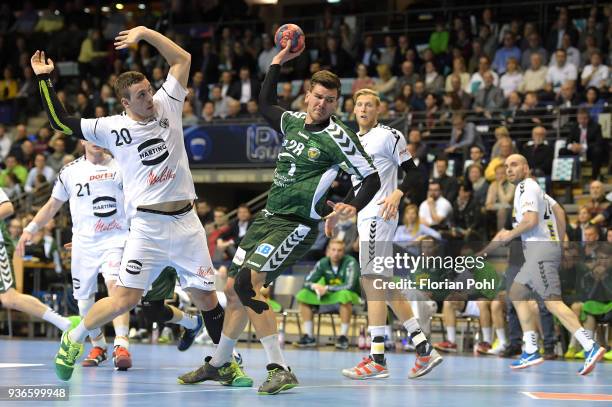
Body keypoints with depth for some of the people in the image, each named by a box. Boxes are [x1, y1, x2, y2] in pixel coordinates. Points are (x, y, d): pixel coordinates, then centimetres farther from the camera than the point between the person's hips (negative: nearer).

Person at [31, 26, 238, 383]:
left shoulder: (167, 106, 8)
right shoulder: (113, 128, 0)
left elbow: (183, 59, 10)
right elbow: (61, 122, 2)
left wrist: (145, 32, 3)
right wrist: (45, 79, 0)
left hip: (186, 222, 3)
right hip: (147, 226, -3)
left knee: (207, 297, 6)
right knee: (126, 299, -9)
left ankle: (227, 362, 22)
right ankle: (74, 339, 13)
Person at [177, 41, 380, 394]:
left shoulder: (338, 137, -11)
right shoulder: (294, 121, 9)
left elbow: (372, 178, -9)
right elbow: (266, 104, 29)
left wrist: (352, 208, -24)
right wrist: (278, 61, 23)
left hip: (295, 225, -8)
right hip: (268, 218, 8)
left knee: (247, 285, -23)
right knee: (233, 288, 13)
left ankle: (280, 371, -24)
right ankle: (218, 365, 30)